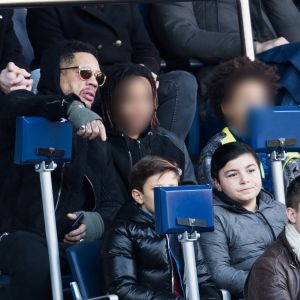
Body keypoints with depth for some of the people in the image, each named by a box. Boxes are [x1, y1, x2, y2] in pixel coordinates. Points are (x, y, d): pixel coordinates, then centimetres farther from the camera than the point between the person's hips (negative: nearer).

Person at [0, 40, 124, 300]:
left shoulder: (94, 136, 25)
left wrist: (98, 222, -7)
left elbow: (114, 203, 18)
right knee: (37, 265, -38)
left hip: (73, 242, 4)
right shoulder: (25, 115, 9)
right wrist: (73, 109, -38)